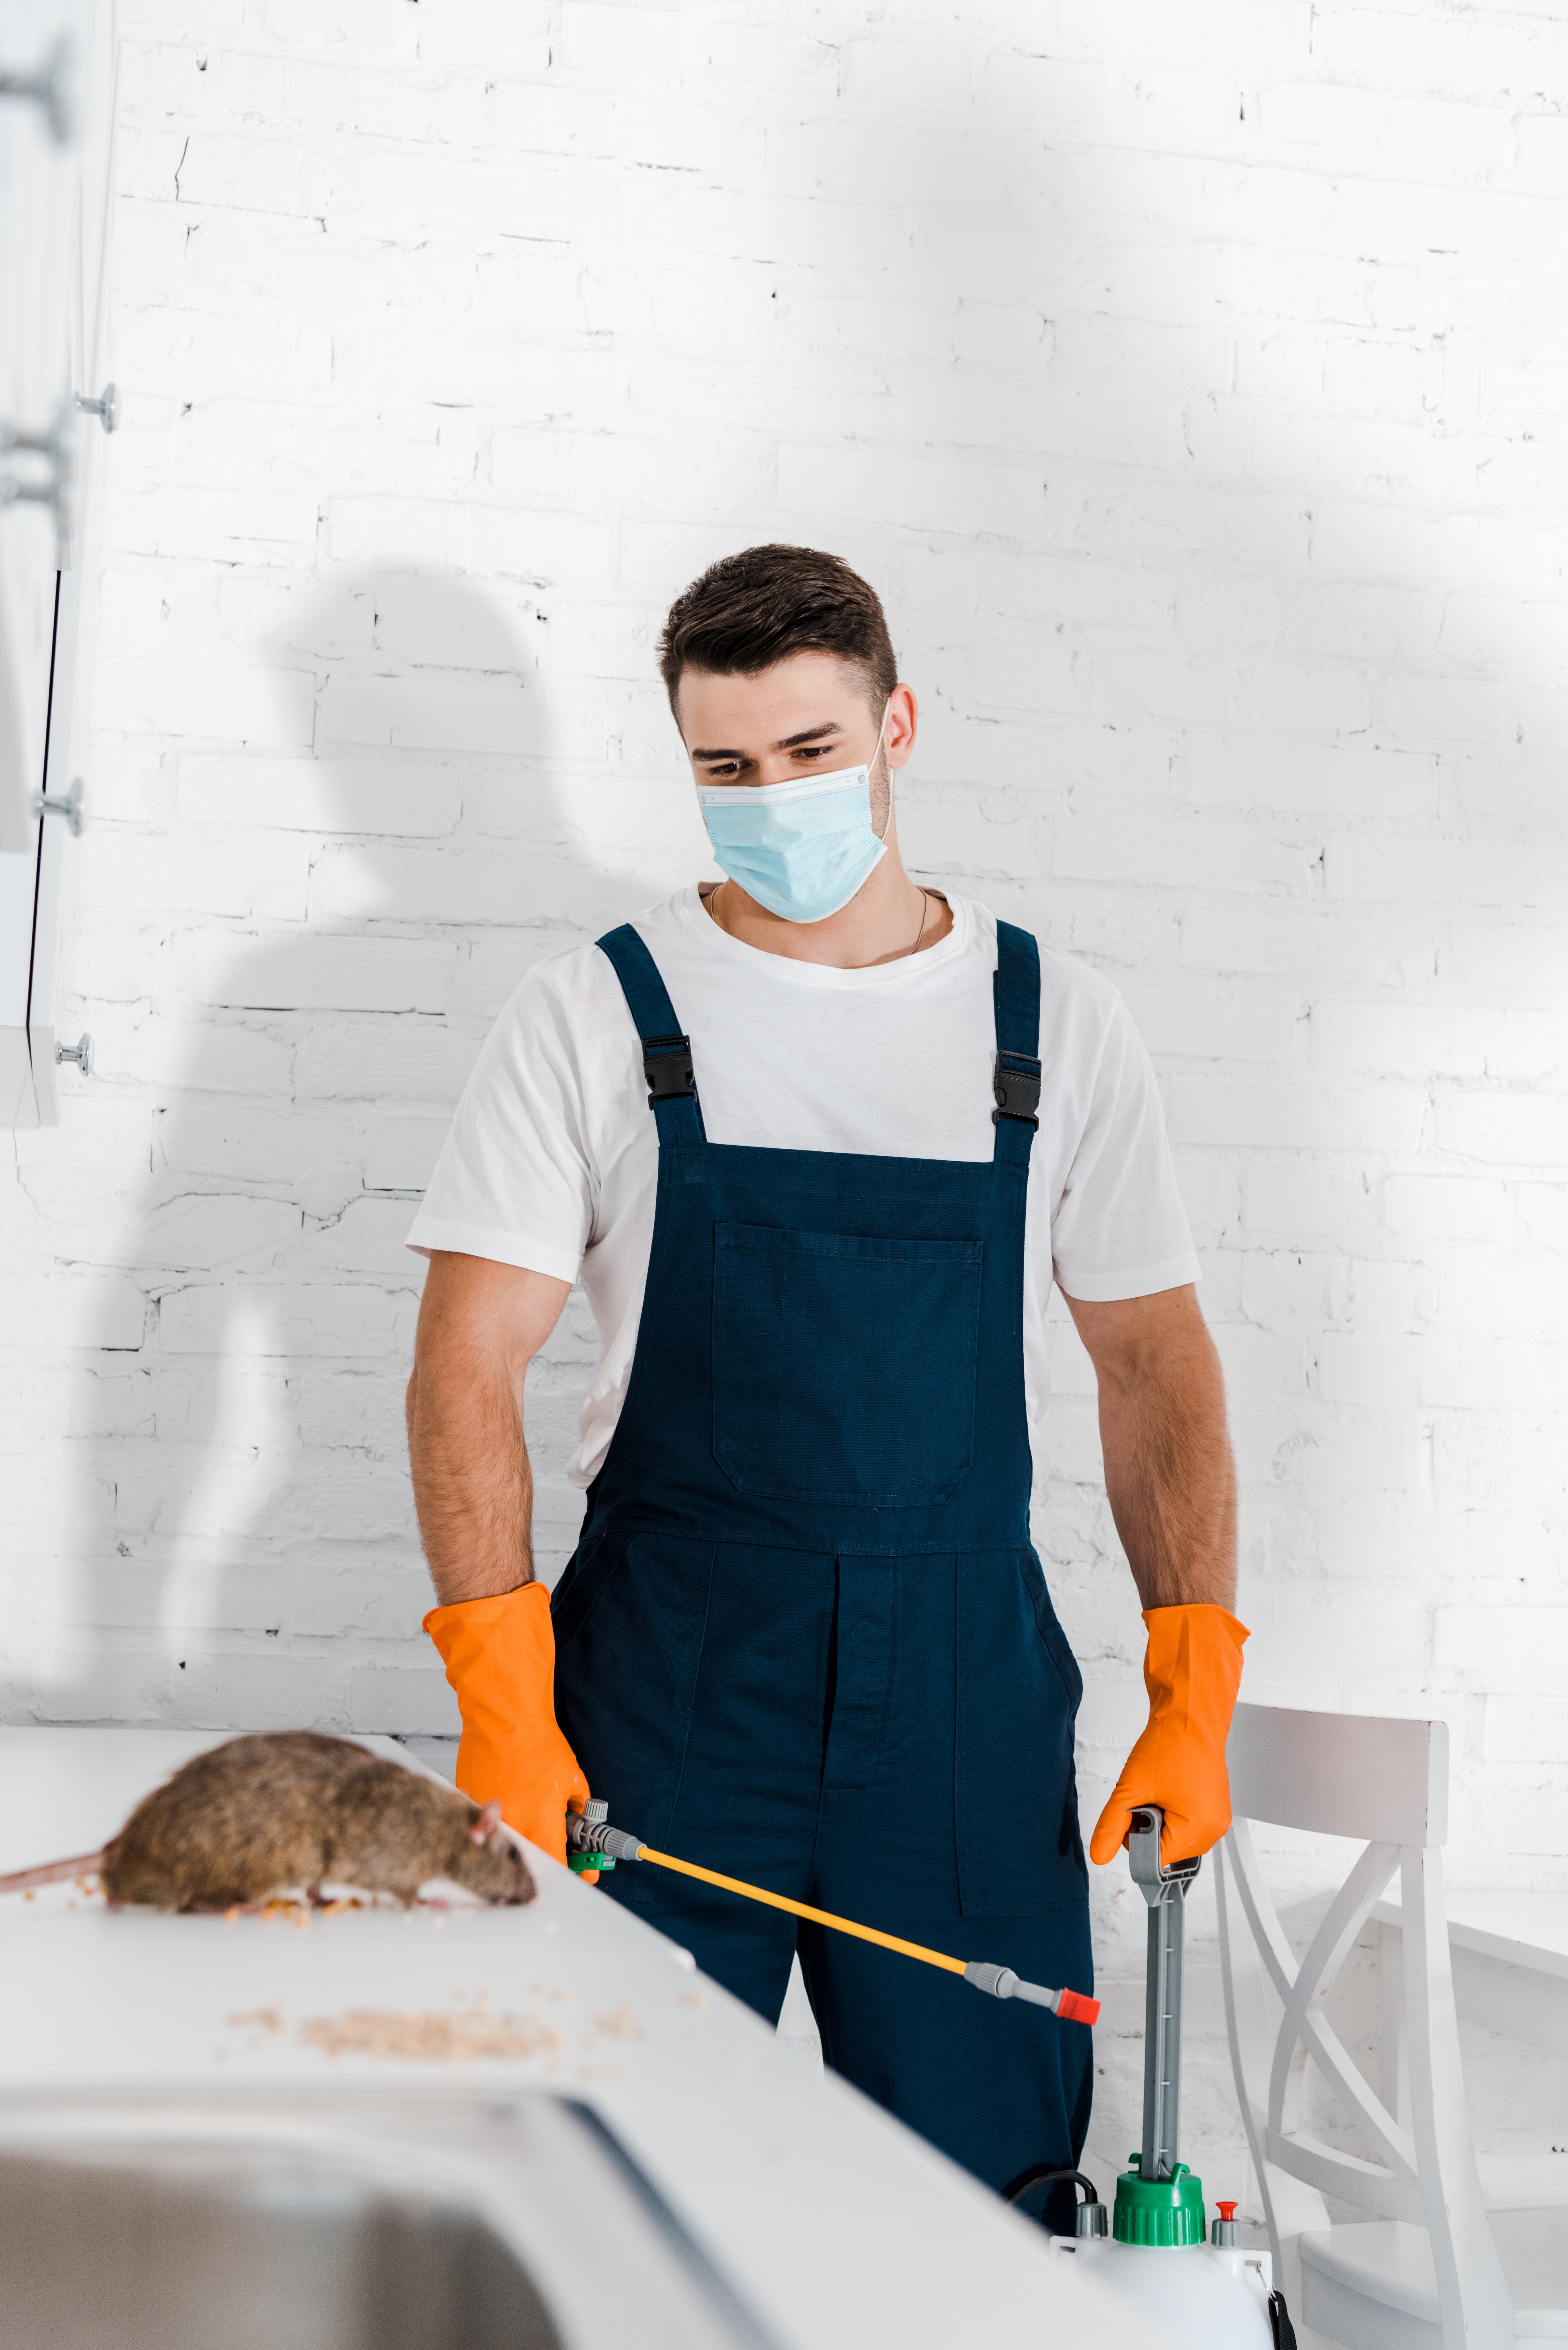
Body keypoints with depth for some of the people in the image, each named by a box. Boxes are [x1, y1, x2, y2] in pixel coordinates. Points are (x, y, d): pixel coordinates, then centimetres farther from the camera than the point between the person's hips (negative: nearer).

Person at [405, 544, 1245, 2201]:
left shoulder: (1055, 1023, 6)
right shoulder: (591, 1017, 1)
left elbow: (1155, 1360, 9)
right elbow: (468, 1367, -3)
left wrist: (1195, 1690, -1)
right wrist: (502, 1705, -13)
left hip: (969, 1691, 1)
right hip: (664, 1683, -1)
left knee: (993, 2199, 4)